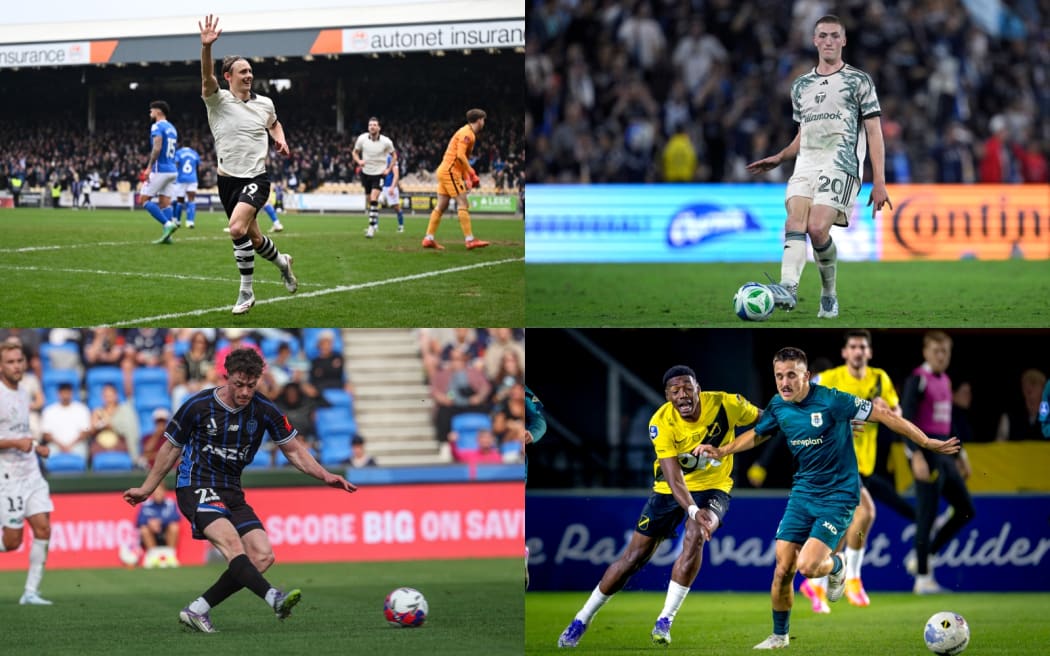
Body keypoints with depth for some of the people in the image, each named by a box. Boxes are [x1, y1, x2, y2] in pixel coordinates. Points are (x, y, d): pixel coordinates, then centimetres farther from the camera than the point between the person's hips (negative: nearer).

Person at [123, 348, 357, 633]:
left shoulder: (264, 410, -1)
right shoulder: (198, 406, -8)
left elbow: (293, 450, 9)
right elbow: (171, 447, 7)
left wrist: (325, 476, -7)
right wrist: (146, 489, 14)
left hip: (231, 492, 5)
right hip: (196, 488, -5)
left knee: (263, 555, -12)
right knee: (230, 541, -31)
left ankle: (197, 610, -6)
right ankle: (274, 598, -52)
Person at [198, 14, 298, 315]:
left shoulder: (264, 103, 4)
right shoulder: (218, 100, -5)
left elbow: (274, 123, 28)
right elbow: (207, 78, -27)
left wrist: (281, 140, 6)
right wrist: (206, 47, -44)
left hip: (257, 177, -1)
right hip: (228, 178, 1)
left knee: (237, 228, -25)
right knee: (253, 238, 11)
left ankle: (246, 292, -14)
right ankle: (282, 262, 45)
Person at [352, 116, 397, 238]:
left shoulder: (386, 141, -11)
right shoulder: (362, 139, -7)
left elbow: (394, 155, 6)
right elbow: (355, 152, 8)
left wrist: (388, 169, -4)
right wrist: (359, 161, -13)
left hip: (379, 173, -3)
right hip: (366, 172, 3)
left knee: (374, 199, -18)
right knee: (369, 200, 11)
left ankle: (371, 227, -17)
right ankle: (375, 223, 32)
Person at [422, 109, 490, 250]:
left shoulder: (468, 133, 19)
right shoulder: (467, 133, -12)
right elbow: (460, 155, -23)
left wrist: (467, 177, 17)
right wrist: (472, 174, -19)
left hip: (445, 170, 10)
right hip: (450, 171, -10)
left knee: (441, 206, 9)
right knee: (463, 204, -11)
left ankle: (429, 239, 8)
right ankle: (470, 240, -14)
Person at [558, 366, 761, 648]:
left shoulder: (726, 404, -21)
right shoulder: (661, 423, -25)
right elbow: (674, 478, -33)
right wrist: (693, 510, -50)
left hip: (712, 488, 0)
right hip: (670, 490, 0)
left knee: (695, 536, -30)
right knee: (633, 557, 1)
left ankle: (665, 621, -21)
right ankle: (582, 619, 19)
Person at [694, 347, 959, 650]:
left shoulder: (831, 400, -20)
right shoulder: (778, 407, 0)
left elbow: (883, 414, -17)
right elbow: (757, 435, 21)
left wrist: (927, 442, -18)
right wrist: (722, 451, 8)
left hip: (838, 496, -5)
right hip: (802, 493, 5)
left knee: (807, 567, -19)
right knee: (782, 570, 1)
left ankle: (837, 564, 17)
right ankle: (779, 636, 21)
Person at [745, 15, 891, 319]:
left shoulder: (859, 81, 6)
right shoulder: (801, 85, 21)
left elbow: (874, 132, 2)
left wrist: (879, 182, -5)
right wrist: (779, 158, 13)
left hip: (841, 166, -5)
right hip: (805, 165, 5)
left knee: (817, 228, -22)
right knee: (795, 222, -21)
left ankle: (829, 294, -3)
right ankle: (788, 288, -38)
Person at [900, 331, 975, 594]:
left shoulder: (945, 380, 16)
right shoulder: (918, 380, -10)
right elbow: (906, 420, -18)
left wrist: (960, 455, 24)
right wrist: (917, 456, -27)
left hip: (944, 454, 9)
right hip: (926, 454, -9)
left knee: (965, 509, 10)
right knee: (927, 514, -8)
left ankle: (920, 557, 15)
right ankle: (922, 577, -4)